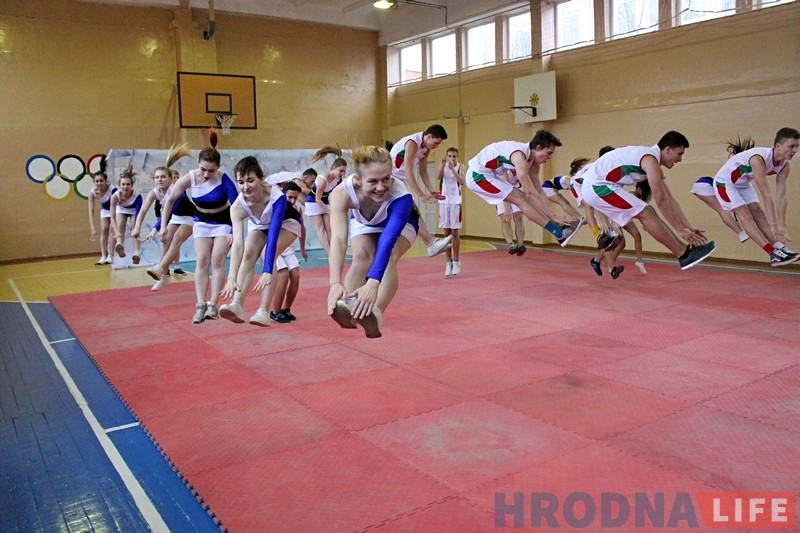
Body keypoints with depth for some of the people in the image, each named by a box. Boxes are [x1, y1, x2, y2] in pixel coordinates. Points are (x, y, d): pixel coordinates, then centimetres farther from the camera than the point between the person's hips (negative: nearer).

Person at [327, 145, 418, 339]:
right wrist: (335, 283, -65)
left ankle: (376, 315, -45)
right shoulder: (342, 192, -40)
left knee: (389, 258, -31)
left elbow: (388, 240, -55)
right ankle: (347, 308, -42)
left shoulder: (401, 196, -44)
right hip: (362, 224, 2)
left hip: (400, 224, -2)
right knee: (361, 256, -29)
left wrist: (373, 284, -69)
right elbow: (338, 238, -51)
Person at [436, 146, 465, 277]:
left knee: (455, 233, 2)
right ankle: (448, 262, 11)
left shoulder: (460, 166, 0)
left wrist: (453, 169, -24)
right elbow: (438, 177, -14)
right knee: (446, 233, 5)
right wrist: (443, 164, -24)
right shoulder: (443, 165, 5)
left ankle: (456, 261, 11)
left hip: (455, 201, -2)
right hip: (444, 201, 2)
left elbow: (462, 182, -16)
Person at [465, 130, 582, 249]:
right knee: (520, 198, -15)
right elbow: (530, 193, -30)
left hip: (488, 175, 9)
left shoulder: (532, 163, 2)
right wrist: (554, 216, -27)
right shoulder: (520, 156, -26)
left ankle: (558, 231, -1)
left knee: (522, 198, 0)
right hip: (478, 175, -9)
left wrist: (552, 215, -3)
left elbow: (539, 192, 5)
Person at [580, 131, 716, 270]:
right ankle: (684, 255, -9)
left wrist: (688, 226, 11)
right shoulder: (650, 159, -16)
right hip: (597, 185, -10)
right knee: (647, 214, -11)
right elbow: (661, 201, -19)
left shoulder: (650, 157, 14)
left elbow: (669, 199, 15)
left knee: (647, 213, 12)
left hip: (593, 186, 10)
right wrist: (680, 230, -16)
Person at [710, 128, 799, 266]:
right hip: (724, 182, -7)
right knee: (745, 216, -15)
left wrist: (782, 226, -19)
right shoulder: (759, 159, -37)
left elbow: (781, 196, -14)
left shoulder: (784, 165, -13)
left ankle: (780, 249, -11)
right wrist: (774, 226, -38)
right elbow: (766, 196, -38)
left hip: (743, 184, 7)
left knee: (758, 213, -5)